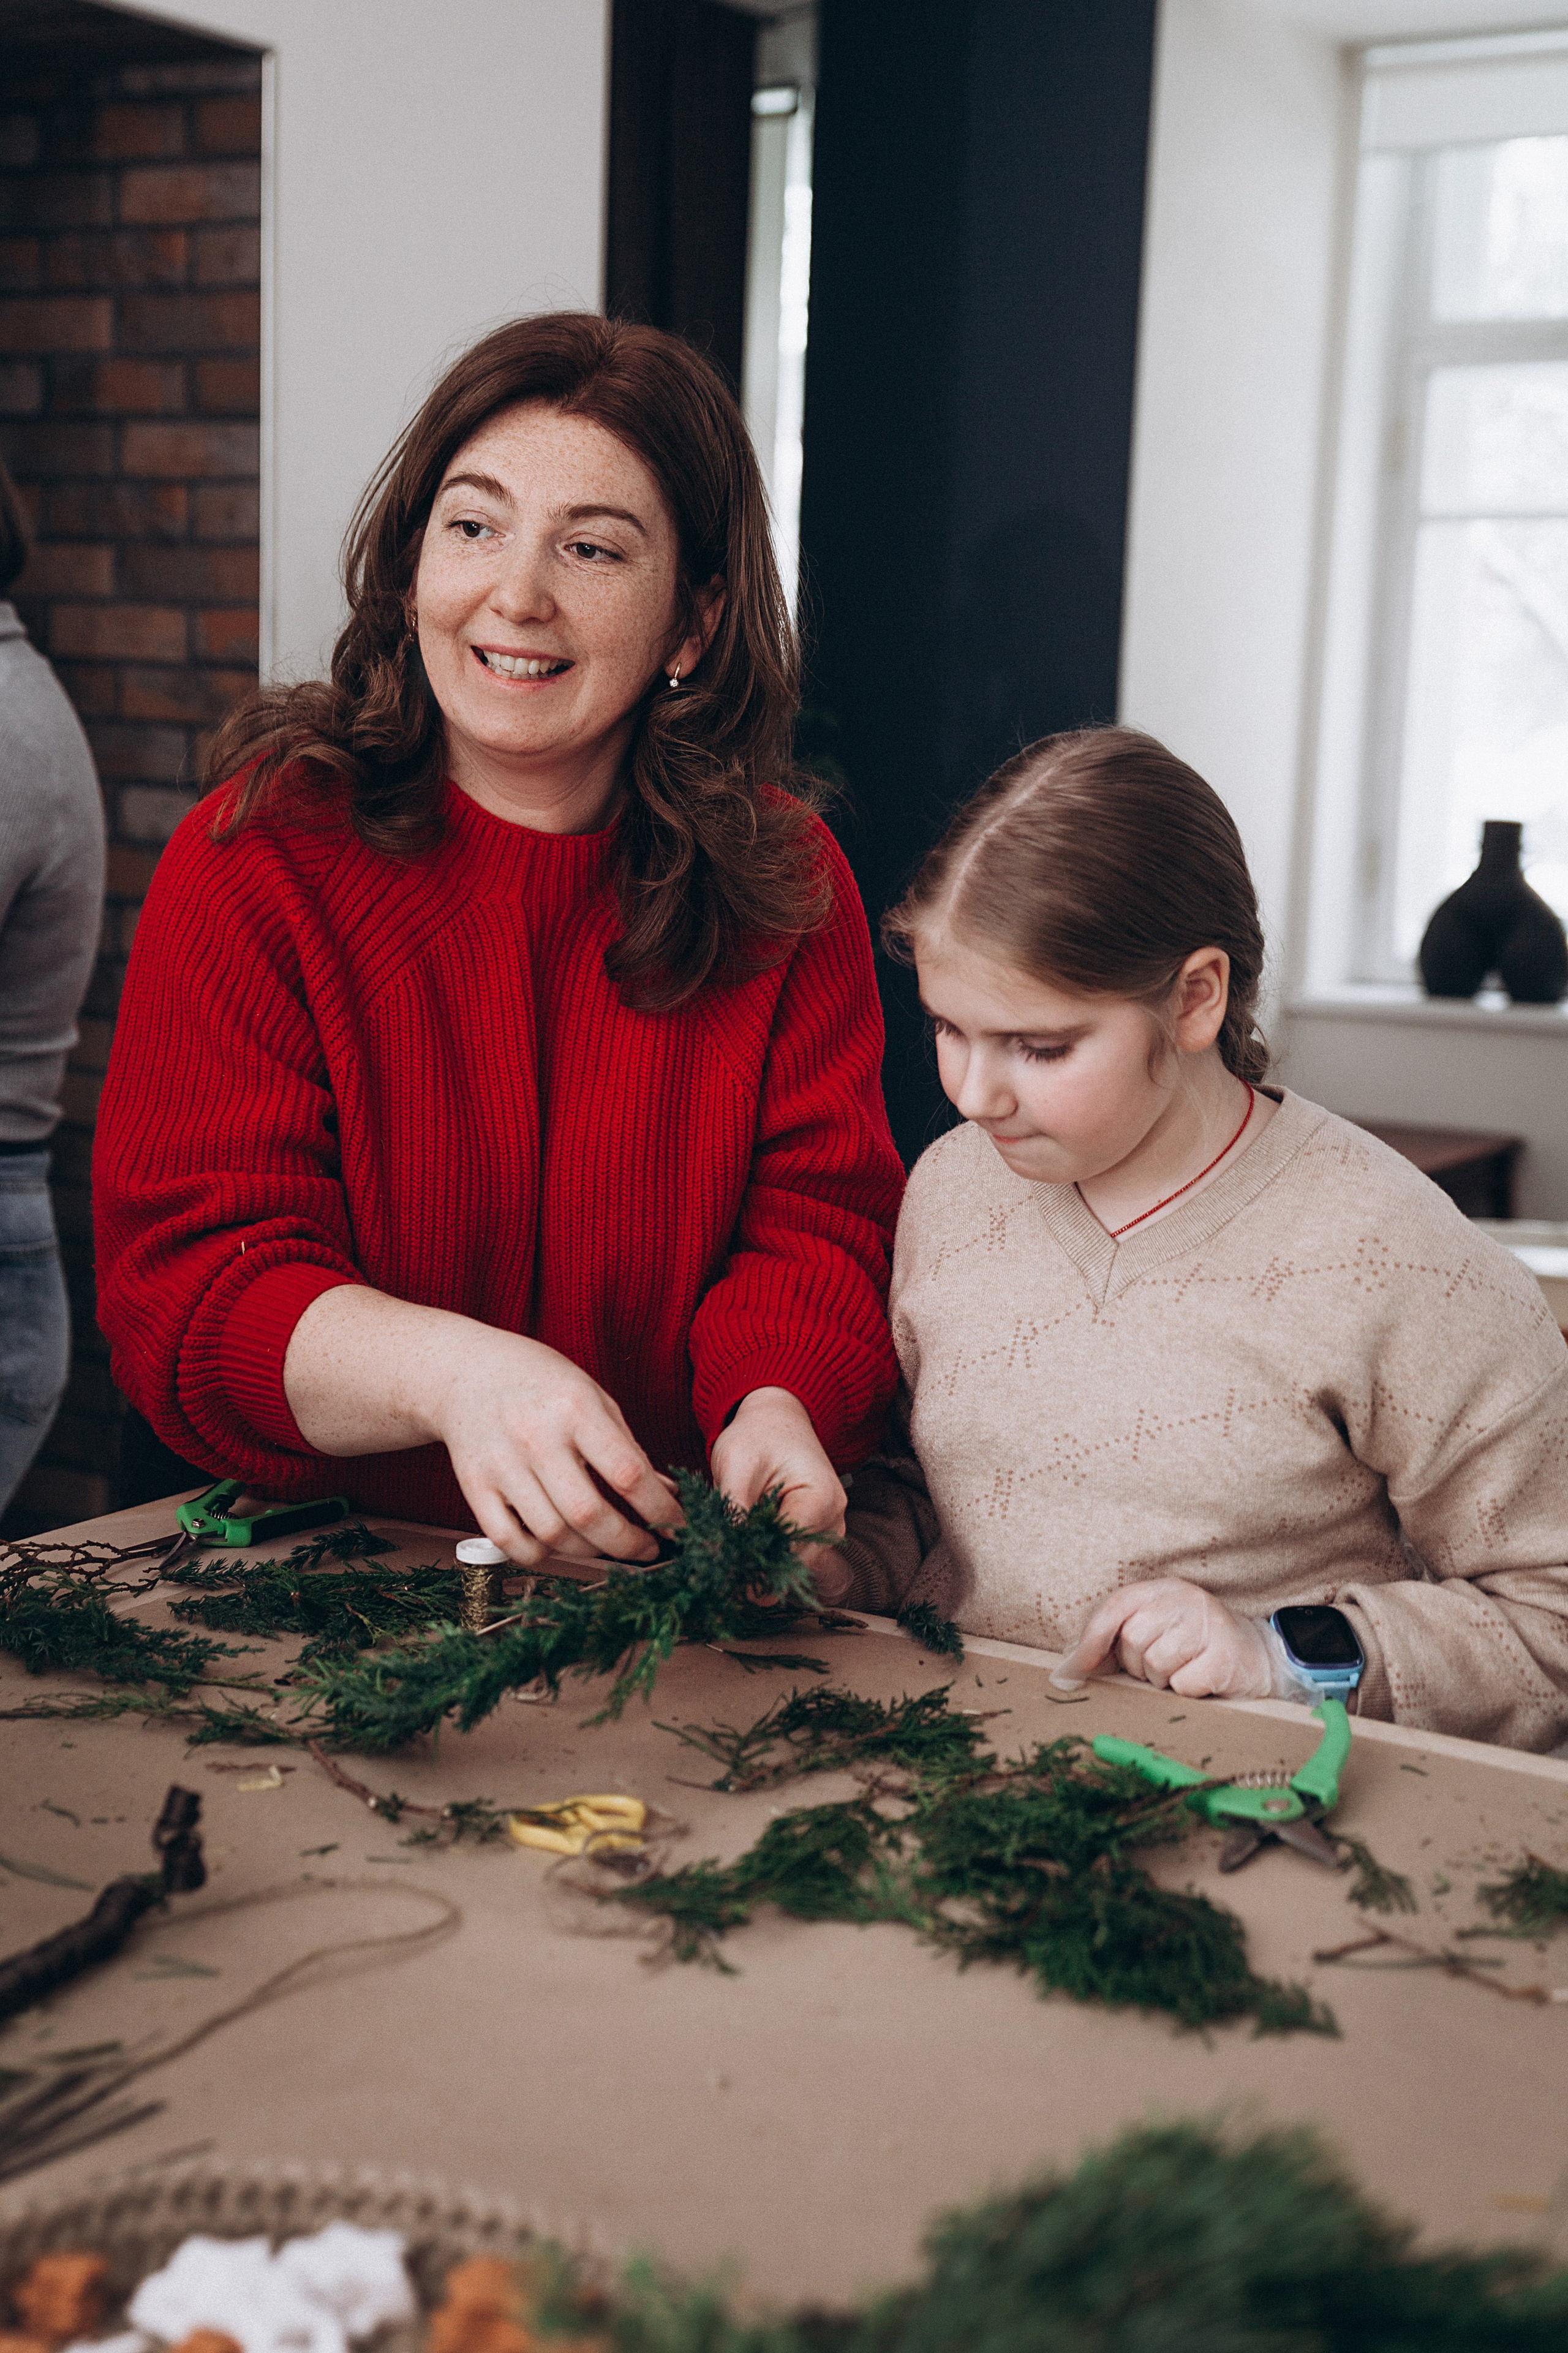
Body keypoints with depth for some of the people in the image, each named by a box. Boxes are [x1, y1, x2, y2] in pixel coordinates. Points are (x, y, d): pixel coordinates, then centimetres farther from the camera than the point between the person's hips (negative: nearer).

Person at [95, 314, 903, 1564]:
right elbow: (187, 1284, -11)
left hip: (680, 1586, 3)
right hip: (317, 1583, -2)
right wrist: (449, 1370, -31)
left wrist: (777, 1403, -25)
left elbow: (815, 1227, -1)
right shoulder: (258, 855, -5)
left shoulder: (784, 880, 3)